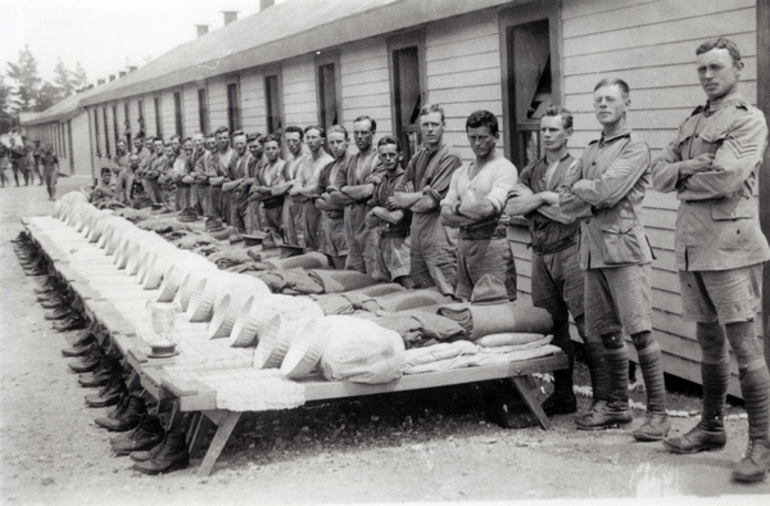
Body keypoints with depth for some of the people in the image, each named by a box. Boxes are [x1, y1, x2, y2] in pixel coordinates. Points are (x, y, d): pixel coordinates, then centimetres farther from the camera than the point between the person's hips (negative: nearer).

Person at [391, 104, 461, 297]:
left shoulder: (449, 157, -9)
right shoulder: (417, 158, 14)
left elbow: (430, 202, -15)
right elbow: (397, 196, 10)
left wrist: (407, 200, 1)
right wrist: (421, 194, -8)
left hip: (438, 237, -7)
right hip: (417, 235, 8)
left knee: (446, 295, -8)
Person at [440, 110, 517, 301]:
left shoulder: (504, 168, -4)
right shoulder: (460, 173, 16)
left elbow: (490, 207, -18)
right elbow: (445, 216, 7)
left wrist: (458, 208, -2)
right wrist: (476, 216, -10)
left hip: (491, 244, -7)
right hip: (464, 245, 7)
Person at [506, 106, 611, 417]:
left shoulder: (577, 168, -2)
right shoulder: (531, 171, 16)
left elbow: (569, 213, -14)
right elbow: (511, 208, 3)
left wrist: (533, 198, -6)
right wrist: (543, 197, -9)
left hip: (570, 252, -6)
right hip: (541, 254, 6)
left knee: (588, 324, -8)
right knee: (554, 327, 10)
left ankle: (604, 395, -5)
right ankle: (563, 394, 19)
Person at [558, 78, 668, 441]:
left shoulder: (635, 148, -2)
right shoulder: (590, 152, 20)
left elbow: (606, 190, -16)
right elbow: (565, 202, 13)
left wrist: (580, 186, 3)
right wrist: (593, 201, -5)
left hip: (623, 248, -7)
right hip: (592, 250, 7)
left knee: (639, 331, -10)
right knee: (607, 333, 11)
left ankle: (658, 412, -7)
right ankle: (618, 405, 21)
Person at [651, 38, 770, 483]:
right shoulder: (693, 123, 19)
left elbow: (725, 178, -18)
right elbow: (659, 174, 11)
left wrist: (683, 181, -2)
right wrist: (684, 167, -9)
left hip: (729, 246, -7)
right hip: (692, 245, 7)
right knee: (709, 343, 16)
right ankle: (712, 428, 27)